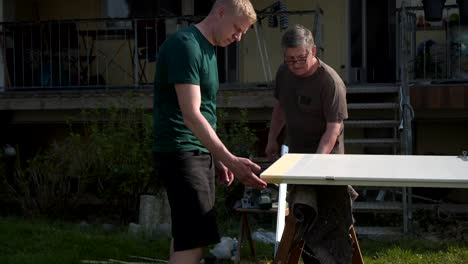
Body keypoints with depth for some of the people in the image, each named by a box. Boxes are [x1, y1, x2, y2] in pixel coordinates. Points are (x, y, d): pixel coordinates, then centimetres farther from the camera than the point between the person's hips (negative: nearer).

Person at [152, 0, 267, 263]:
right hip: (180, 152, -10)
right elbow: (190, 115, -23)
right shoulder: (185, 45, -15)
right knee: (194, 241, -15)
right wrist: (231, 160, -28)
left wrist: (217, 158, 20)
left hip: (200, 152, 10)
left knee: (187, 237, 11)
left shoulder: (208, 48, 15)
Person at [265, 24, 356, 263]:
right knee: (304, 223, 9)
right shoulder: (283, 73, 3)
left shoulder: (330, 82, -19)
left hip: (326, 156, -6)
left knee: (330, 224, -9)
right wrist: (272, 139, 19)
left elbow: (333, 129, -22)